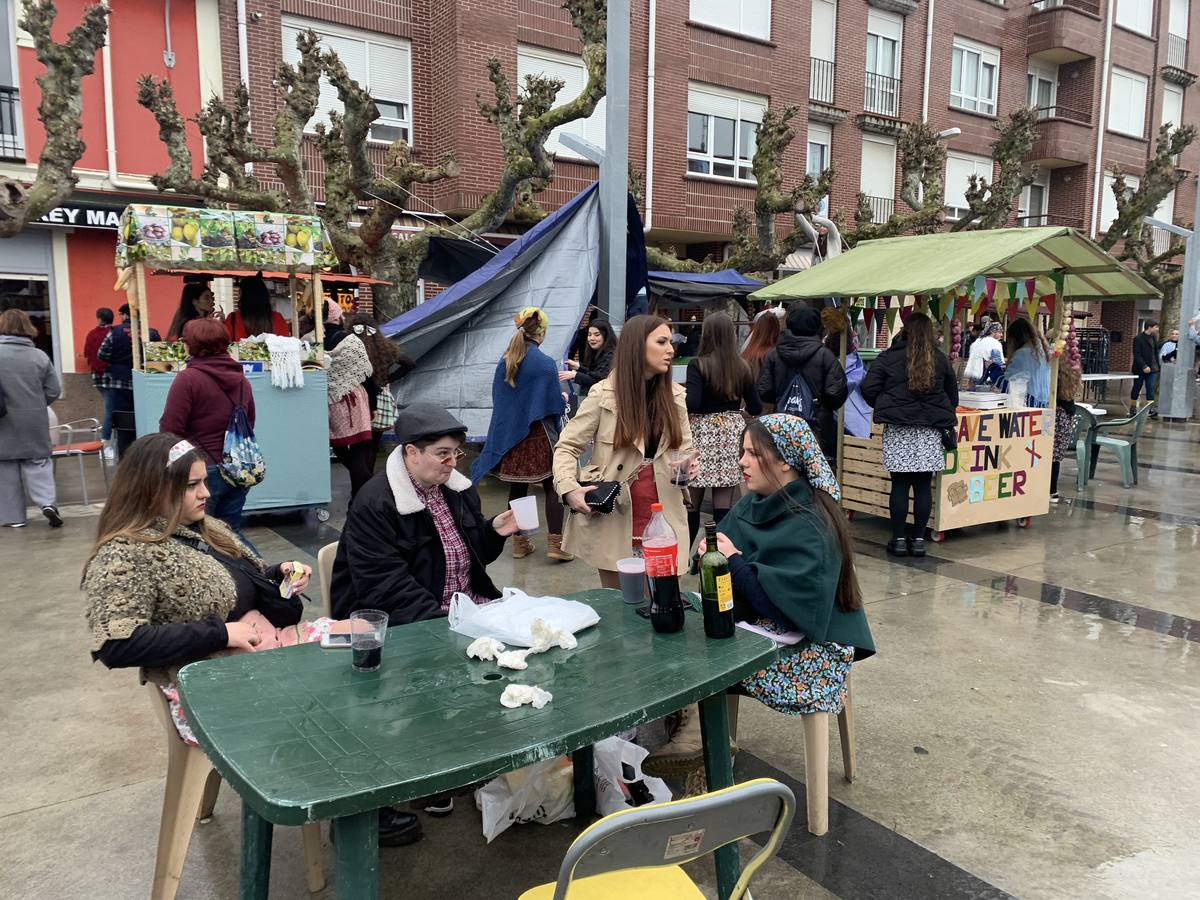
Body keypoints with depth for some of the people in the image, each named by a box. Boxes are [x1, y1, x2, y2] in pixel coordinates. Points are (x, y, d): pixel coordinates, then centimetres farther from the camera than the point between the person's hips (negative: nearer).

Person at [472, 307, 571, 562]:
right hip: (538, 436, -5)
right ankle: (555, 543, 2)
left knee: (517, 489, 11)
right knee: (552, 488, 5)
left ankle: (519, 542, 18)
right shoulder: (545, 363, -13)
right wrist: (563, 401, 13)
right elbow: (555, 404, -8)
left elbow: (497, 397, 13)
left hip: (509, 433, 5)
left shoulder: (504, 361, 2)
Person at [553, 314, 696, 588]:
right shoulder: (603, 394, -4)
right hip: (615, 516, -3)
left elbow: (684, 449, 15)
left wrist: (690, 464, -9)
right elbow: (567, 447, -2)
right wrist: (569, 489, -19)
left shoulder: (675, 394, 7)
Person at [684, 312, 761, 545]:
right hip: (732, 434, 3)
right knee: (724, 506, 5)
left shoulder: (698, 365, -9)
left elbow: (691, 404, -19)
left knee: (692, 504, 7)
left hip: (703, 434, -3)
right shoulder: (742, 367, 3)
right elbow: (756, 408, 7)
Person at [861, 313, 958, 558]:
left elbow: (869, 389, -4)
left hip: (898, 429, -2)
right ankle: (918, 539, 9)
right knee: (923, 485, 5)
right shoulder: (940, 359, 9)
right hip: (931, 429, 2)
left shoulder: (888, 357, 0)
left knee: (900, 484, 2)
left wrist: (884, 407, 13)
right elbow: (952, 395, 15)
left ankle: (898, 539, 5)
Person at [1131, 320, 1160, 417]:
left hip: (1152, 369, 5)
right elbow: (1137, 355, -16)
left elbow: (1156, 353, 20)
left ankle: (1151, 409, -8)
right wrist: (1144, 366, -23)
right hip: (1140, 369, -5)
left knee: (1151, 390, -2)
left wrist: (1158, 365, 13)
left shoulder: (1154, 338, 12)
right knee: (1136, 389, 6)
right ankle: (1132, 408, 18)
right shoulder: (1138, 339, -10)